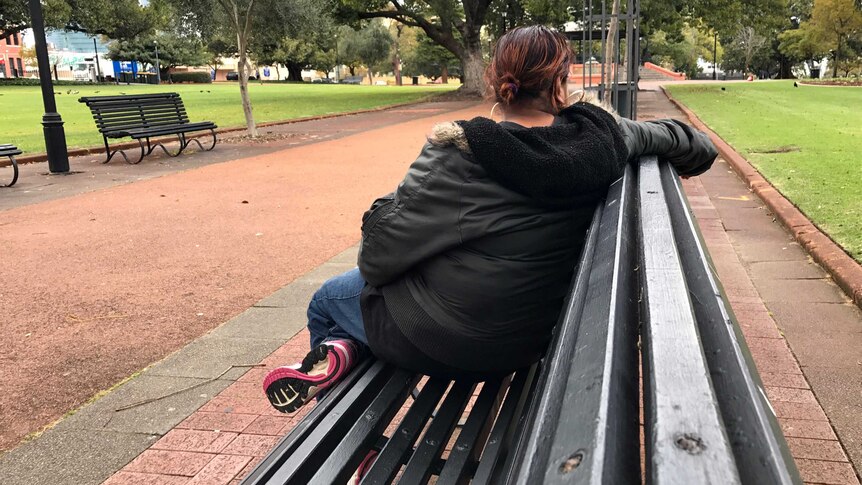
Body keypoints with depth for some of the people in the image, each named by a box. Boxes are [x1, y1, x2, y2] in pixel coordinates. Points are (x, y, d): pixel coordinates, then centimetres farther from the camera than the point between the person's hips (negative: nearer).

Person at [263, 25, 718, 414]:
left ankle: (339, 351, 0)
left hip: (444, 340, -5)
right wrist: (695, 146, 32)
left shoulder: (460, 150, -21)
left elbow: (379, 258, -21)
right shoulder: (598, 135, -10)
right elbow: (666, 135, 9)